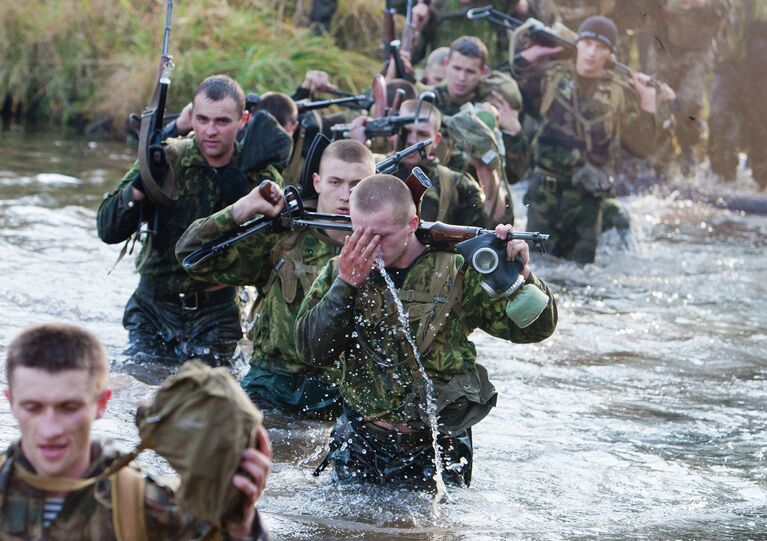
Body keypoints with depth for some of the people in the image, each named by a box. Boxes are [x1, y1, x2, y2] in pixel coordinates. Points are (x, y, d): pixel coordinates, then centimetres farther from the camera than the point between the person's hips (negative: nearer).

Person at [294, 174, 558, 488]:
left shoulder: (456, 271, -7)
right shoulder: (341, 270, 0)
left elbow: (534, 328, -6)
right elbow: (313, 351, -10)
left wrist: (521, 277, -25)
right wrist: (345, 285, -20)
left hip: (436, 451, -2)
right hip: (360, 446, 2)